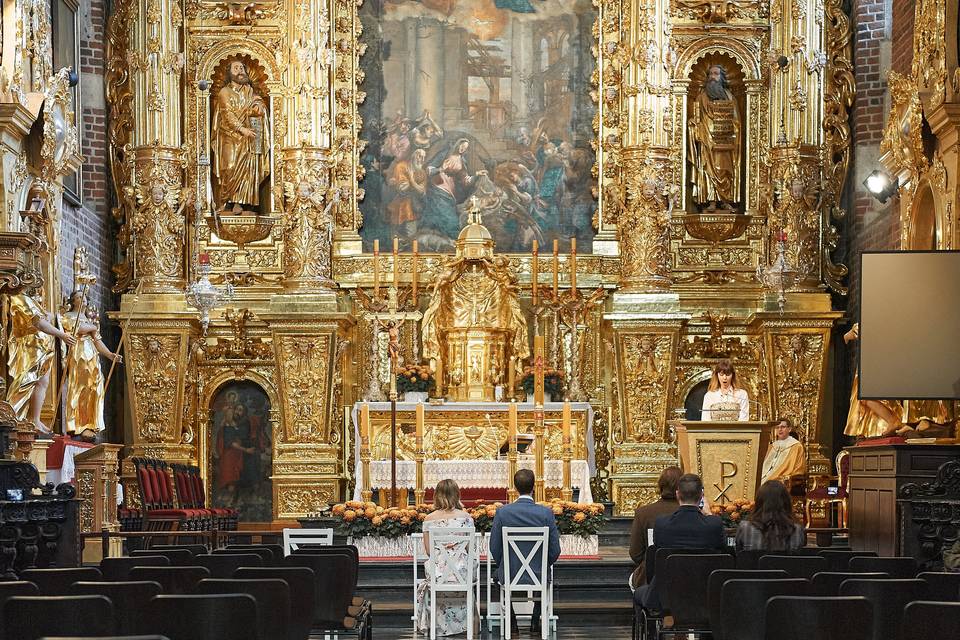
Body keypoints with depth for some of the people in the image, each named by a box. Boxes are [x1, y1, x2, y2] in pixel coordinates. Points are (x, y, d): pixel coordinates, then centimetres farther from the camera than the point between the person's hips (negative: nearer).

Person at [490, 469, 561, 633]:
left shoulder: (502, 512, -12)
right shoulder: (546, 513, -12)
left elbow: (494, 549, -6)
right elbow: (555, 550, -7)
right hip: (539, 576, 0)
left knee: (497, 574, 36)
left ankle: (510, 620, 34)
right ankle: (535, 618, 32)